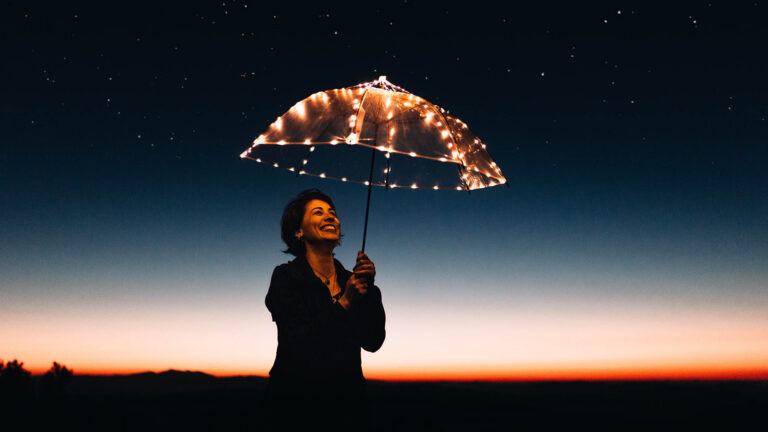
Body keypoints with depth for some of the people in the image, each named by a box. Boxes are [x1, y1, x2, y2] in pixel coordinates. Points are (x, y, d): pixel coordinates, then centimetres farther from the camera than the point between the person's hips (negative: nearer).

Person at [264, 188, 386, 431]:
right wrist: (343, 303, -21)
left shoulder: (351, 280, 2)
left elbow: (373, 342, -6)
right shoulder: (285, 277, -9)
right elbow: (295, 342, -19)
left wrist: (369, 290, -17)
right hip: (296, 400, -3)